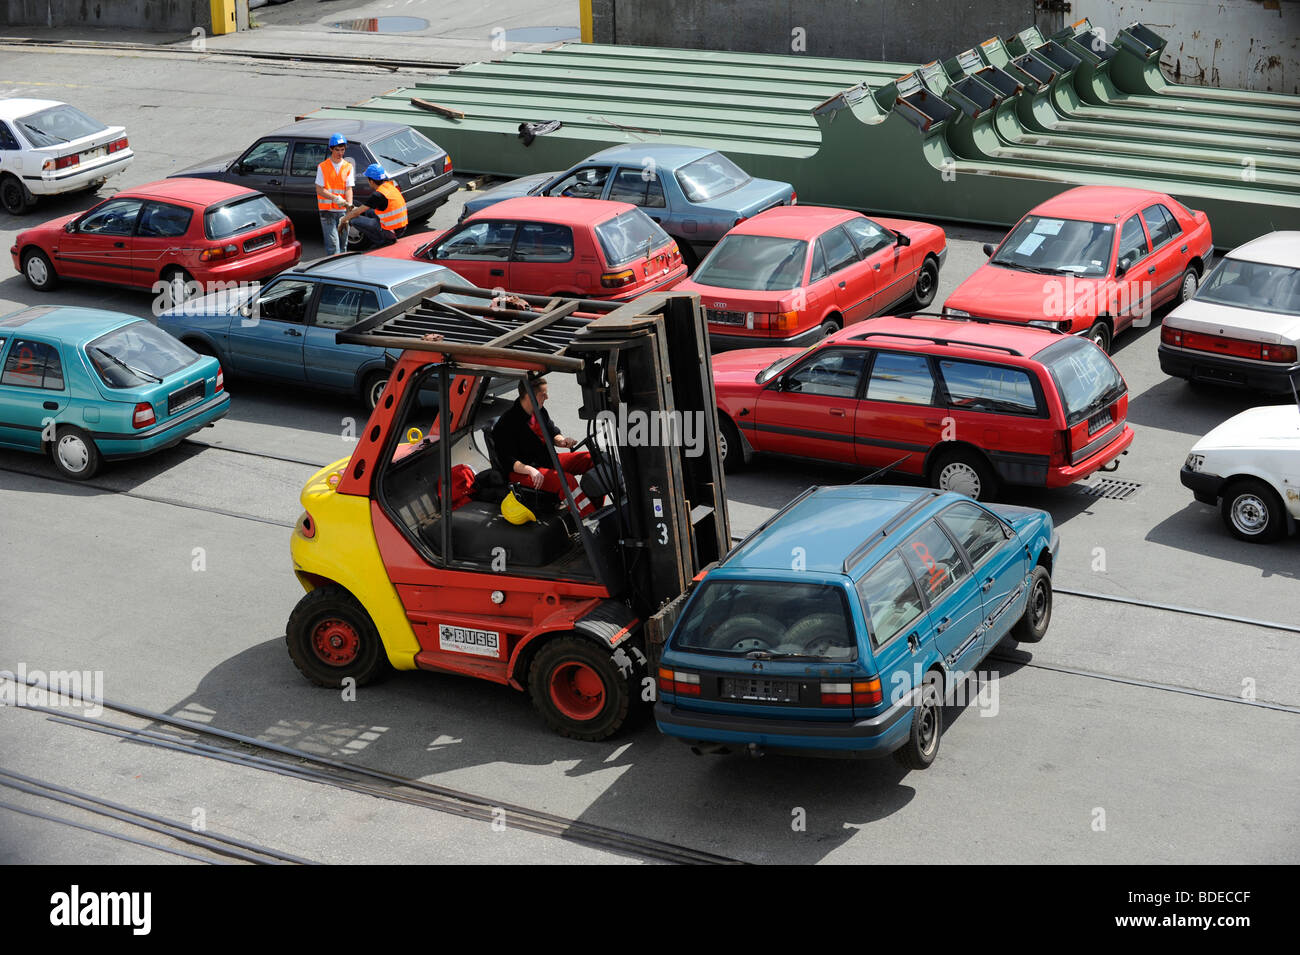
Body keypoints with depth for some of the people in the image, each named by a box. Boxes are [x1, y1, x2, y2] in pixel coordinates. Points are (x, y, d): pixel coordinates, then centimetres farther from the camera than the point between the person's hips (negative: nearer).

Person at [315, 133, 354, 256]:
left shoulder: (348, 167, 8)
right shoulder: (322, 167, 1)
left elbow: (348, 189, 0)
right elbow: (319, 190, -4)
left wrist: (349, 205, -18)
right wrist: (336, 198, -18)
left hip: (342, 210, 3)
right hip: (327, 210, -3)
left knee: (342, 243, 8)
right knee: (333, 244, -12)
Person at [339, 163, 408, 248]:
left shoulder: (378, 195, -19)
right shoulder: (391, 186, 6)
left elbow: (356, 213, -8)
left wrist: (343, 220, 7)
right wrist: (358, 208, 24)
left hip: (390, 232, -8)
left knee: (355, 220, -6)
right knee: (369, 212, 26)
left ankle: (383, 241, -2)